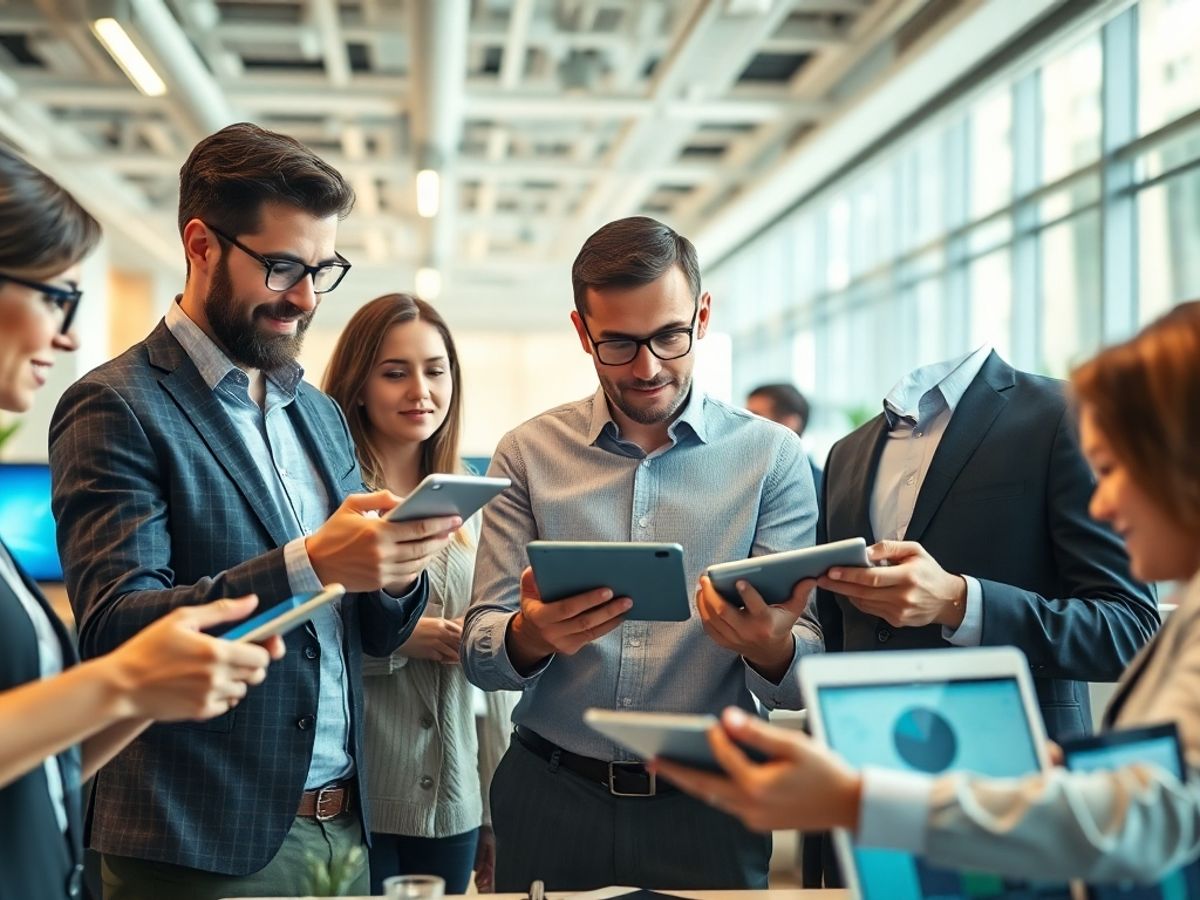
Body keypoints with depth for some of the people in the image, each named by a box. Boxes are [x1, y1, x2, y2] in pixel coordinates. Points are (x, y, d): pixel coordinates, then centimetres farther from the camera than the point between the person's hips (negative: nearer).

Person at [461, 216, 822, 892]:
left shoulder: (773, 458, -4)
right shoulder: (529, 454, 0)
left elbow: (805, 678, -7)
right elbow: (480, 654, -3)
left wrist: (770, 646, -29)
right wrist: (531, 636, -26)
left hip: (707, 810, -1)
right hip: (551, 802, 1)